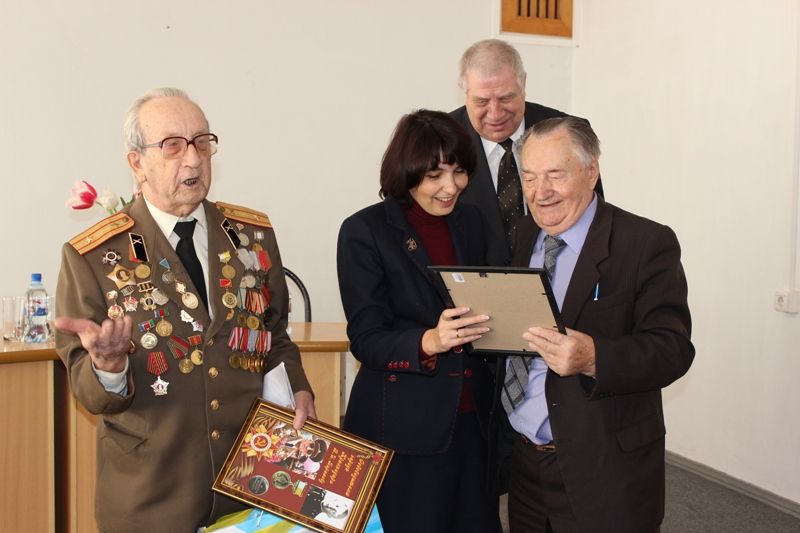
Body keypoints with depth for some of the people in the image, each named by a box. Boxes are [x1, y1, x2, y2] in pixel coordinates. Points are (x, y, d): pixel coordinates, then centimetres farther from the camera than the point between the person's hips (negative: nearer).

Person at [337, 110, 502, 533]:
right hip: (404, 431, -5)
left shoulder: (470, 222, 8)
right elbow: (366, 339, -12)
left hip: (474, 419, 5)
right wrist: (430, 341, -30)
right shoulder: (365, 232, -8)